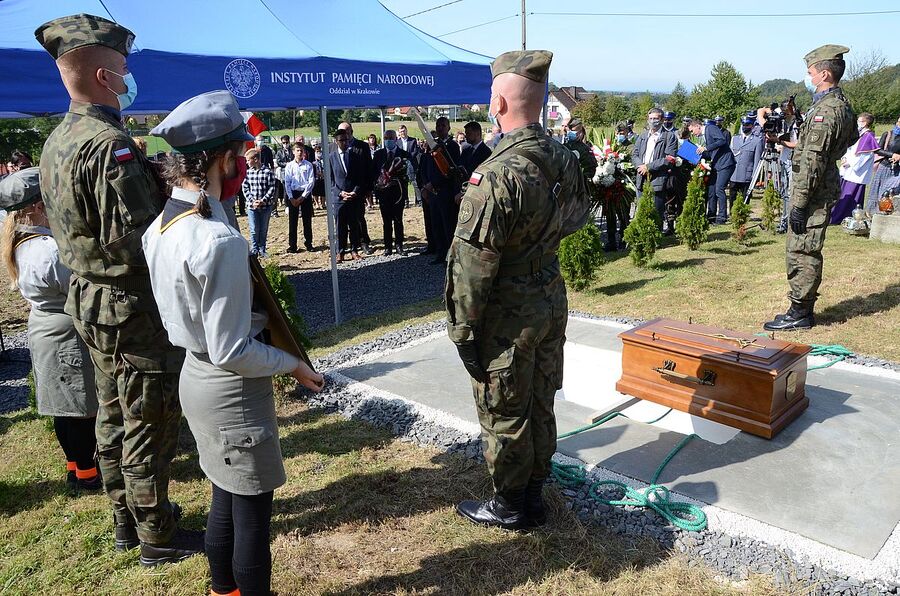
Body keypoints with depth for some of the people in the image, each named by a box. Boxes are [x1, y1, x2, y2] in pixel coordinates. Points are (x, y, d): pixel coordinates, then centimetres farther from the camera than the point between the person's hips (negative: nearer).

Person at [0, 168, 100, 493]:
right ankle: (85, 473, 19)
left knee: (64, 405, 20)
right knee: (82, 406, 5)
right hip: (69, 334, -9)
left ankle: (74, 464, 35)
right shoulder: (51, 250, -28)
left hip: (43, 328, 10)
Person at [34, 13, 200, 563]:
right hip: (135, 310, -10)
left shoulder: (58, 141, 10)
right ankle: (158, 538, 19)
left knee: (114, 418, 20)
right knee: (150, 426, 3)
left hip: (90, 300, 10)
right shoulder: (110, 144, -21)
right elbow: (137, 239, -26)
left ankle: (128, 520, 36)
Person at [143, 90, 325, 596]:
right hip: (232, 389, -9)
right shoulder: (220, 240, -27)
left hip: (195, 374, 9)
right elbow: (231, 352, -24)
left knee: (226, 496, 26)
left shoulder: (162, 225, 1)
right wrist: (294, 364, -11)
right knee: (253, 509, 10)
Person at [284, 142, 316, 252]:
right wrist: (291, 198, -7)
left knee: (307, 220, 5)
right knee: (292, 221, 2)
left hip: (305, 194, -1)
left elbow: (311, 182, -4)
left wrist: (302, 197, -9)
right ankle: (292, 245, 8)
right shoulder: (289, 166, 2)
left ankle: (308, 243, 14)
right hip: (293, 194, 1)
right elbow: (287, 183, 2)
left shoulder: (308, 165, -1)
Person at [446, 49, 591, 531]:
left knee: (503, 414, 10)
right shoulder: (564, 159, 0)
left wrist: (463, 329, -15)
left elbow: (472, 263, -23)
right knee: (540, 404, 19)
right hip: (552, 300, 8)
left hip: (507, 314, -8)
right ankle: (534, 494, 37)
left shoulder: (497, 174, -25)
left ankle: (510, 506, 28)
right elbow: (579, 213, 19)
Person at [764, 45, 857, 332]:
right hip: (827, 187, 10)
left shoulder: (824, 110, -18)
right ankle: (804, 307, 23)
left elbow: (812, 161, -22)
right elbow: (852, 139, 28)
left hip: (813, 191, -10)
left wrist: (800, 203, -20)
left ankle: (799, 314, 2)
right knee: (808, 251, 15)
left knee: (801, 252, -5)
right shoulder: (843, 104, 12)